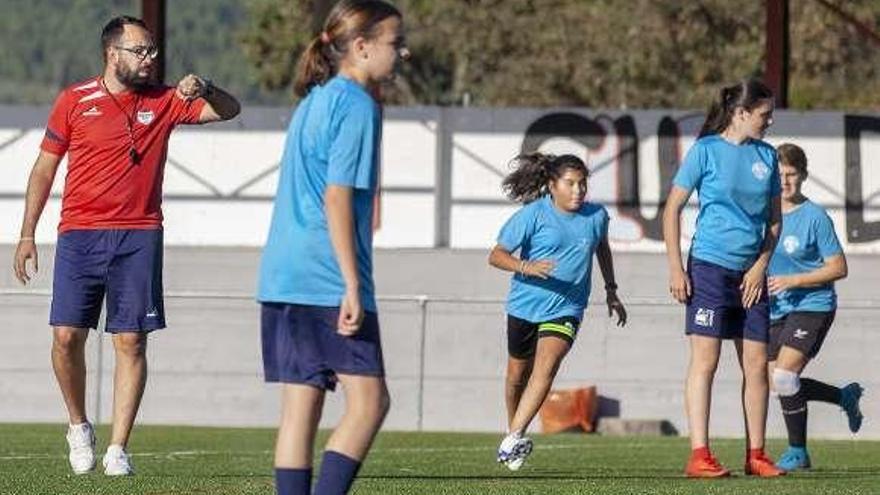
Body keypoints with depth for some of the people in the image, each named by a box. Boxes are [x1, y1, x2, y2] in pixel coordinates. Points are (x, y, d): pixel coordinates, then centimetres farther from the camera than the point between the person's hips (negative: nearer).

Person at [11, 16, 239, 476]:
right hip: (79, 235, -1)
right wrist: (27, 235, 6)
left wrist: (202, 88, -15)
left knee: (131, 342, -4)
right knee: (67, 336, -7)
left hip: (139, 236, 1)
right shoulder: (74, 101, 5)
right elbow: (44, 169, 9)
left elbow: (228, 110, 8)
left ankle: (117, 450, 0)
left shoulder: (163, 101, 9)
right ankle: (79, 426, 17)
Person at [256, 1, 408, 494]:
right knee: (369, 401, -8)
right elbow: (337, 198, -15)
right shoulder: (357, 106, -8)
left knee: (301, 406, 6)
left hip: (282, 279, 9)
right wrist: (353, 287, -16)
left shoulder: (313, 102, 19)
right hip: (328, 282, -9)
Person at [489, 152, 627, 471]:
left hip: (566, 309, 0)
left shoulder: (596, 217, 0)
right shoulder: (533, 215, -11)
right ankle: (513, 427, 40)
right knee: (518, 375, 15)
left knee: (545, 368, -21)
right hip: (525, 305, 0)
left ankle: (513, 439, -26)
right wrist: (525, 267, -33)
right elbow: (496, 255, -14)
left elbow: (602, 248, 23)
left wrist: (611, 290, 26)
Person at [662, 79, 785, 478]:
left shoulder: (766, 155, 10)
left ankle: (755, 456, 13)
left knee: (757, 365, 4)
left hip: (751, 273, 5)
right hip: (710, 266, -5)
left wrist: (760, 266, 2)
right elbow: (672, 209, -3)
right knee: (705, 359, -9)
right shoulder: (706, 150, -4)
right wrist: (676, 269, -8)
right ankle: (699, 456, -10)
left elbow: (774, 220, 15)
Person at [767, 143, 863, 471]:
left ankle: (797, 452, -2)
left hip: (812, 306, -7)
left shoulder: (814, 217, -10)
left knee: (784, 376, -19)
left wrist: (792, 281, -19)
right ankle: (845, 397, 33)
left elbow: (838, 268, -10)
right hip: (776, 310, 7)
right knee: (779, 383, 8)